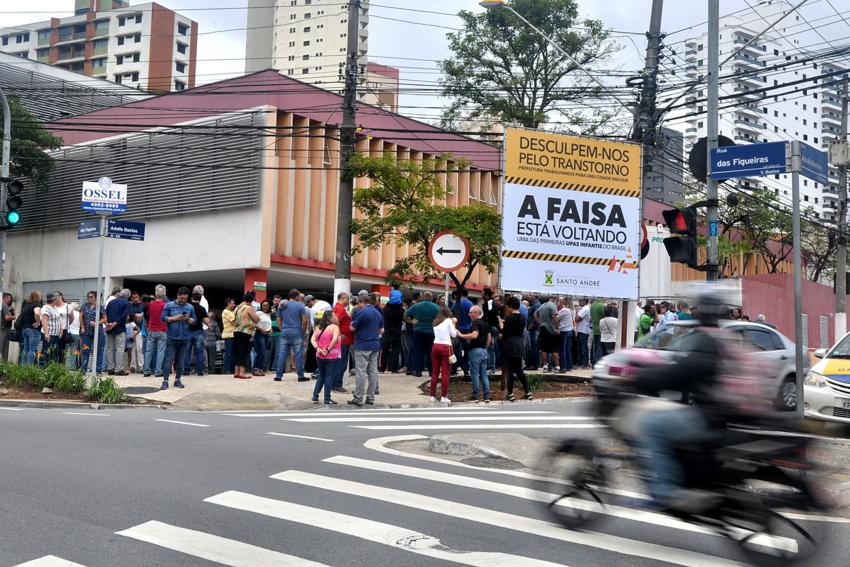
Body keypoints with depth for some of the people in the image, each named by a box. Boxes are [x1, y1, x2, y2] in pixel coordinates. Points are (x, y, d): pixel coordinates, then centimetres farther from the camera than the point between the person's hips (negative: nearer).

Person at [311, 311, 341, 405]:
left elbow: (312, 339, -1)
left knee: (321, 375, 19)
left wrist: (318, 349, -9)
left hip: (320, 356, 6)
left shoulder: (319, 327, 9)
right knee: (329, 376, 1)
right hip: (332, 357, -6)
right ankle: (327, 399, 1)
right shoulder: (334, 327, -9)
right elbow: (335, 339, -25)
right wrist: (328, 350, -17)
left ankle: (315, 397, 18)